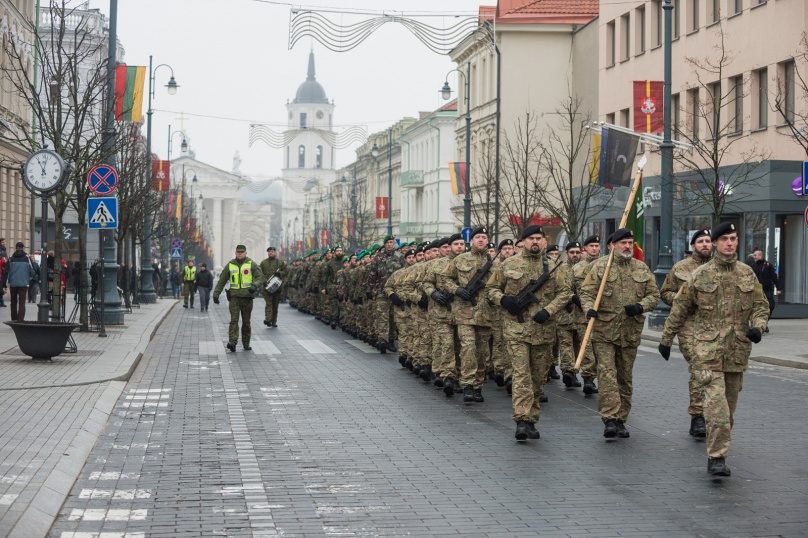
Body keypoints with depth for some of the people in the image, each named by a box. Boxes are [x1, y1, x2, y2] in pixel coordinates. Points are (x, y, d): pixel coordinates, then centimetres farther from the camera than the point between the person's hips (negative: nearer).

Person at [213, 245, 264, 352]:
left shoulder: (251, 264, 2)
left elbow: (260, 277, -7)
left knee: (246, 322, 7)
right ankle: (232, 342, -22)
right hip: (234, 296, 0)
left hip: (247, 296, 0)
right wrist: (216, 294, 7)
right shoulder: (230, 265, 8)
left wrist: (255, 285, -26)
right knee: (234, 320, -13)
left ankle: (246, 343, 17)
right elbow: (222, 280, 12)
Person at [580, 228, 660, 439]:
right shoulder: (600, 266, 0)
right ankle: (610, 419, -15)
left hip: (631, 332, 4)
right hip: (604, 331, -4)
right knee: (607, 374, -12)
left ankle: (621, 420, 18)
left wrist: (641, 306, -9)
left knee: (625, 378, 10)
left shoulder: (642, 269, 10)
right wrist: (589, 308, -22)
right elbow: (586, 292, -2)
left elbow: (654, 294, 10)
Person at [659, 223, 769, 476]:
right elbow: (679, 310, 7)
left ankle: (717, 451, 27)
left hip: (737, 350, 4)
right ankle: (717, 458, -15)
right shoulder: (700, 275, 0)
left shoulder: (747, 274, 9)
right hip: (708, 350, -4)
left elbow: (760, 305, 15)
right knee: (716, 403, -15)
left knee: (729, 405, 12)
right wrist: (666, 340, 12)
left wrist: (757, 327, -6)